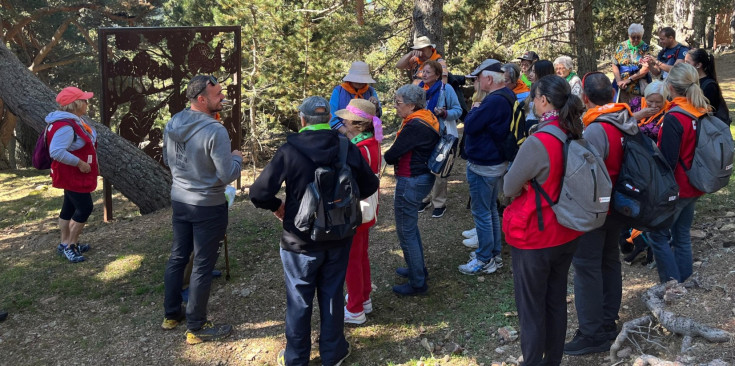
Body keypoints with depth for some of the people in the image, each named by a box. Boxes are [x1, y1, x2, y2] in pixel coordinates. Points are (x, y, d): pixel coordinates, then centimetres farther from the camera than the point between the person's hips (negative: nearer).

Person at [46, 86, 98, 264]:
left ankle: (66, 243, 27)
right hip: (72, 176, -10)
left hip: (76, 175, 10)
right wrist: (79, 163, -27)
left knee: (70, 208, 16)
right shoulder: (65, 126, -26)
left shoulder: (75, 120, 8)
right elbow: (56, 152, -33)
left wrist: (92, 165, 17)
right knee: (85, 208, -6)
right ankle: (70, 246, 4)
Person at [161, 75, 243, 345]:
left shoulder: (172, 124, -2)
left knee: (177, 257, 20)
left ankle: (171, 314, 34)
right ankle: (196, 328, 15)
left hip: (179, 201, 7)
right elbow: (228, 175, -22)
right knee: (203, 267, 4)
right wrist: (236, 158, -3)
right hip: (208, 207, -7)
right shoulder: (215, 131, -25)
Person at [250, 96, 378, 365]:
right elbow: (370, 186, 2)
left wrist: (277, 207, -1)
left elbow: (259, 193, -21)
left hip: (300, 241, -3)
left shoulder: (290, 150, -18)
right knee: (332, 295, 18)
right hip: (338, 238, 3)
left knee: (299, 300, 13)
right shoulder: (348, 148, -8)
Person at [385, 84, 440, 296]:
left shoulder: (414, 126, -23)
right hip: (424, 177, 10)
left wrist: (387, 157, 2)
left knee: (406, 232, 2)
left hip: (411, 182, -10)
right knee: (411, 226, 25)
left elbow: (392, 155, -19)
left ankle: (418, 283, 12)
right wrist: (394, 158, -2)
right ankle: (418, 269, 40)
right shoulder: (428, 119, 6)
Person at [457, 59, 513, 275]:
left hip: (483, 166, -10)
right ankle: (494, 253, 32)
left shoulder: (494, 101, -27)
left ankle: (485, 261, 10)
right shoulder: (508, 96, 5)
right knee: (491, 209, 20)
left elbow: (469, 126, -23)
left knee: (481, 212, 1)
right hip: (496, 162, 10)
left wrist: (474, 111, -7)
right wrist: (478, 113, -2)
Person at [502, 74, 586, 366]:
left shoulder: (537, 142, -26)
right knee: (556, 301, 20)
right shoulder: (576, 137, -3)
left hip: (533, 238, -7)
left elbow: (509, 188, -14)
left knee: (531, 309, 8)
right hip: (566, 235, 7)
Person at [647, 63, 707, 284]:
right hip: (694, 186, 8)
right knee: (682, 235, 16)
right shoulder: (703, 113, 3)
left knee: (657, 235, 3)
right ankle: (684, 284, 23)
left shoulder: (673, 118, -22)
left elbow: (667, 160, -21)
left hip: (676, 188, -8)